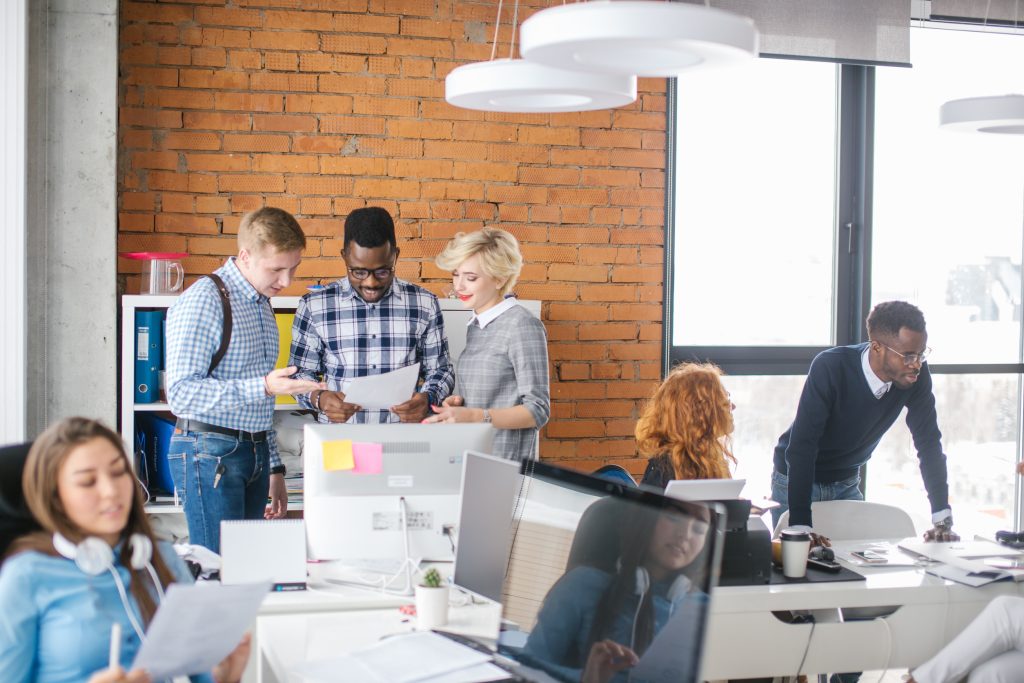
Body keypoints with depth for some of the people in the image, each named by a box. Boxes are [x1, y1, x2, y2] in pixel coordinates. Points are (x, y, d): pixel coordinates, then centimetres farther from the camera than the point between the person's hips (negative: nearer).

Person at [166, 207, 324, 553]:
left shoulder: (262, 303, 16)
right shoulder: (203, 301, -12)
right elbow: (181, 392, -20)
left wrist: (274, 468, 22)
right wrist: (263, 387, -28)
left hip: (256, 452, 8)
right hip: (211, 454, -8)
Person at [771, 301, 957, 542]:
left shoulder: (917, 376, -17)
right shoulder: (830, 367, -31)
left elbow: (929, 443, -10)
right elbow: (801, 445, -35)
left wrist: (943, 521, -17)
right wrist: (801, 527, -41)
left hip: (847, 483, 4)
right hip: (796, 480, -4)